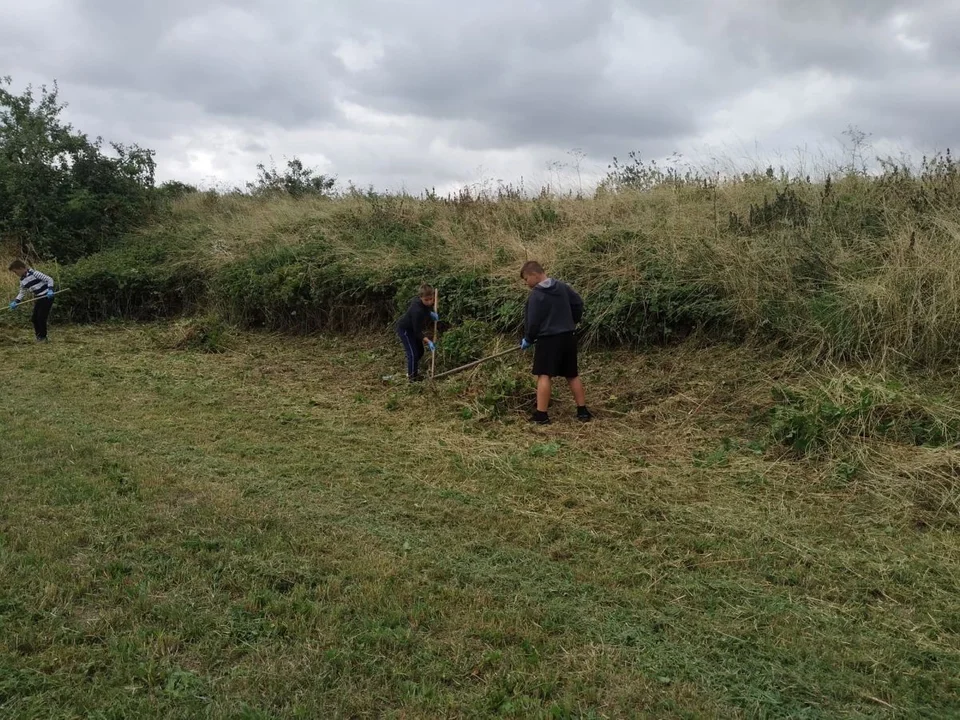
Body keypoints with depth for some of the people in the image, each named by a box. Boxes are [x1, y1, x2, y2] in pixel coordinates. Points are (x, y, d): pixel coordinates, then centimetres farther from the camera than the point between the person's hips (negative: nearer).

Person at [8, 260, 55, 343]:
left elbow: (49, 279, -16)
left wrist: (50, 290, -29)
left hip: (47, 297, -8)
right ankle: (38, 336, 18)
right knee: (34, 318, 5)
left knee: (41, 317, -9)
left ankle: (43, 337, 3)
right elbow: (22, 292, 17)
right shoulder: (22, 281, 8)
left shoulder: (34, 273, -16)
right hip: (38, 299, 8)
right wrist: (16, 302, 2)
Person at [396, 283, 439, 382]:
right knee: (413, 353, -7)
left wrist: (431, 313, -9)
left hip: (412, 328, 9)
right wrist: (428, 342, -38)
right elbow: (417, 332, -32)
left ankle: (412, 370, 37)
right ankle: (411, 377, 9)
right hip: (404, 329, -9)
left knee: (420, 351, 16)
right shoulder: (418, 311, -39)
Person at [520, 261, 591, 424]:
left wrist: (528, 339, 5)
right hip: (568, 337, 7)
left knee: (544, 376, -5)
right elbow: (579, 303, 12)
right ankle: (582, 411, 16)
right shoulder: (563, 287, 8)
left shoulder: (536, 295, -12)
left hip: (548, 339, -7)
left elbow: (532, 321, -10)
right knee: (573, 375, 13)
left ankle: (541, 415, -9)